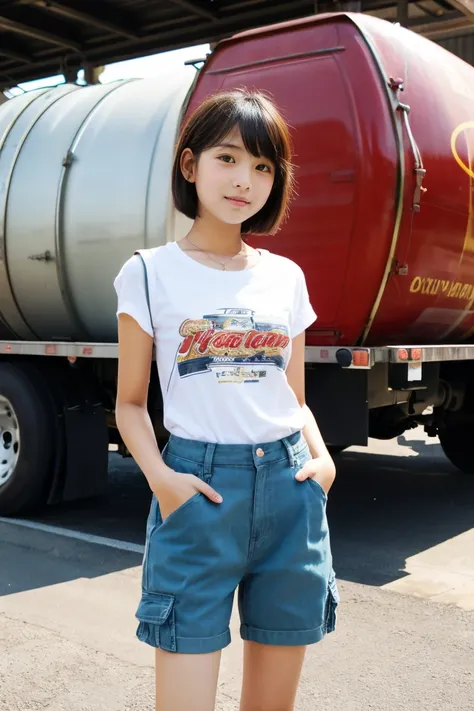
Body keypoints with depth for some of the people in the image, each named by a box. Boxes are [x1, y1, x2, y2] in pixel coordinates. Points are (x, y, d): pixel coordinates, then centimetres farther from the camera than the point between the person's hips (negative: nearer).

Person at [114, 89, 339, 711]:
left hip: (290, 487, 4)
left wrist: (321, 456, -3)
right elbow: (131, 403, 3)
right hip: (200, 486, -3)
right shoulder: (152, 274, 0)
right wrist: (159, 476, -13)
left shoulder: (286, 277, 10)